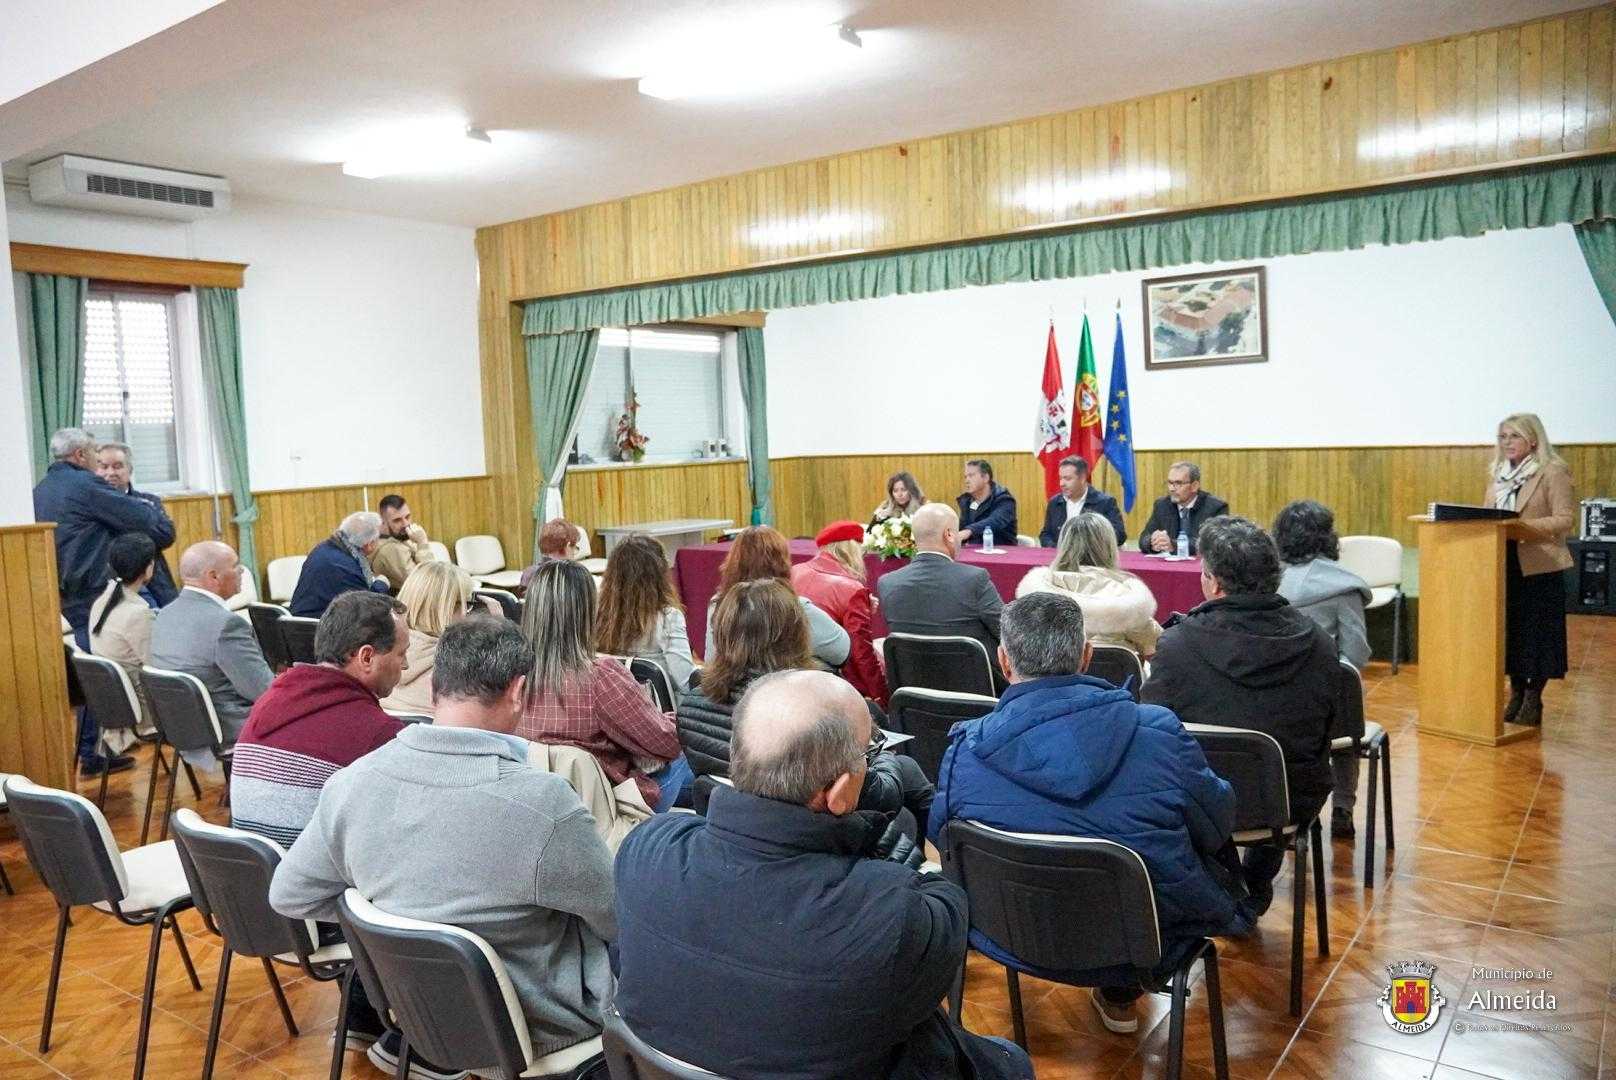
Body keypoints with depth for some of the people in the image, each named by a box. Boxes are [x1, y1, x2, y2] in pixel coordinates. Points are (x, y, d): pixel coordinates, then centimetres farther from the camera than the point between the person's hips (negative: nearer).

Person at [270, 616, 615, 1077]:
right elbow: (623, 919, -15)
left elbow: (290, 895, -1)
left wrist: (387, 907, 6)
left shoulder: (352, 780, -15)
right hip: (533, 1024, -5)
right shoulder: (544, 803, -31)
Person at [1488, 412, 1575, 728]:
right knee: (1509, 629, 10)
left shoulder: (1553, 472, -7)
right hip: (1504, 563, 6)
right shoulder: (1498, 473, 12)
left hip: (1539, 566, -6)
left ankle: (1533, 700, 10)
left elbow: (1565, 520, -14)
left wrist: (1524, 526, -25)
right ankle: (1516, 695, 22)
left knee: (1537, 631, 0)